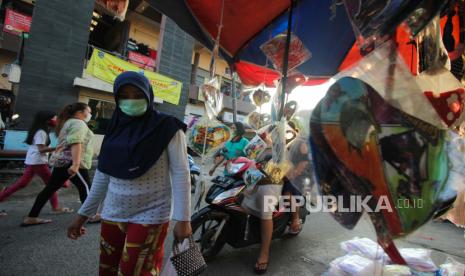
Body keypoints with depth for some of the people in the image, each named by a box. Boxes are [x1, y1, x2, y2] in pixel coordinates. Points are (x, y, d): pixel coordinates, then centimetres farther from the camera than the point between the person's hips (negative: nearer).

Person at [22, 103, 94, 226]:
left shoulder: (68, 122, 21)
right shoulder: (78, 123, -11)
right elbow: (76, 143, -24)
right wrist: (76, 164, -31)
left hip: (61, 161, 10)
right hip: (71, 162, -10)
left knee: (50, 188, 11)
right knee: (85, 188, 0)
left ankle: (31, 218, 16)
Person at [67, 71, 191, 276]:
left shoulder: (167, 128, -10)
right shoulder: (115, 128, 7)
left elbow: (180, 173, -13)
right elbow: (103, 174, 12)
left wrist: (183, 219, -18)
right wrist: (83, 214, 14)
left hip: (150, 215, -5)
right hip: (113, 214, 6)